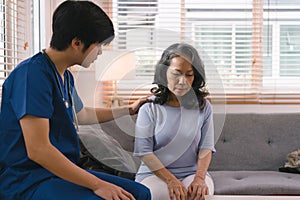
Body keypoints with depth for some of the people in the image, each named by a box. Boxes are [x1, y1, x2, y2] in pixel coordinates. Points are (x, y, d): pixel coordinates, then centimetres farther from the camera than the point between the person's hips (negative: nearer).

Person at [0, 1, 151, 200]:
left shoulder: (65, 76, 11)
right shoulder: (33, 73, -19)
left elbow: (83, 115, 32)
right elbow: (37, 149, -25)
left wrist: (128, 109, 40)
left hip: (61, 171, 10)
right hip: (27, 181, -9)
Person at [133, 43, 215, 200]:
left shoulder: (203, 107, 4)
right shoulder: (150, 108, -4)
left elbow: (206, 147, 0)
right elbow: (144, 151, -9)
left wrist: (200, 178, -18)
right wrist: (171, 180, -19)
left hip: (192, 172, 2)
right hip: (154, 173, -1)